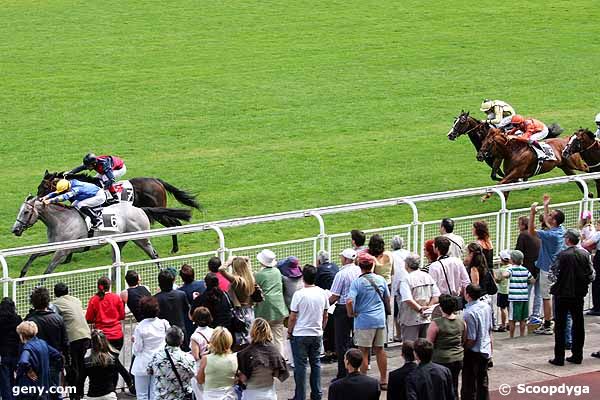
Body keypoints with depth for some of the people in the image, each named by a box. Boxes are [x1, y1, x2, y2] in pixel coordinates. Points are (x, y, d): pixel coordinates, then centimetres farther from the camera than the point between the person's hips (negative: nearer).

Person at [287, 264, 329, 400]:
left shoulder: (299, 294, -15)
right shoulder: (322, 293, -1)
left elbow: (293, 317, -10)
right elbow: (325, 316, 8)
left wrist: (289, 332, 3)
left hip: (300, 335, -4)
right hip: (317, 334, 4)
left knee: (300, 365, 1)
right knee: (316, 363, 13)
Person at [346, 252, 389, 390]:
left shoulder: (357, 282, -13)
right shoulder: (381, 280, 2)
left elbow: (349, 301, -23)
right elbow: (387, 298, 14)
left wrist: (351, 313, -7)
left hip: (364, 321, -5)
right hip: (380, 320, 5)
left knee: (364, 352, 2)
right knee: (380, 350, 14)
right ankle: (384, 380, 20)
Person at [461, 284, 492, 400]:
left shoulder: (469, 313, -25)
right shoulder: (486, 306, 0)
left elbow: (471, 339, -24)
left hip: (473, 353, -7)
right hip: (486, 350, 7)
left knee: (469, 386, 4)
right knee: (483, 382, 17)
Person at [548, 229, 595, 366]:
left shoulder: (562, 255, -14)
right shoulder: (585, 254, -2)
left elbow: (552, 274, -14)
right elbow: (591, 275, 1)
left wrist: (557, 282, 6)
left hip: (563, 293, -4)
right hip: (579, 294, 4)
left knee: (560, 325, 3)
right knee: (578, 324, 12)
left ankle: (559, 357, 1)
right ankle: (577, 356, 15)